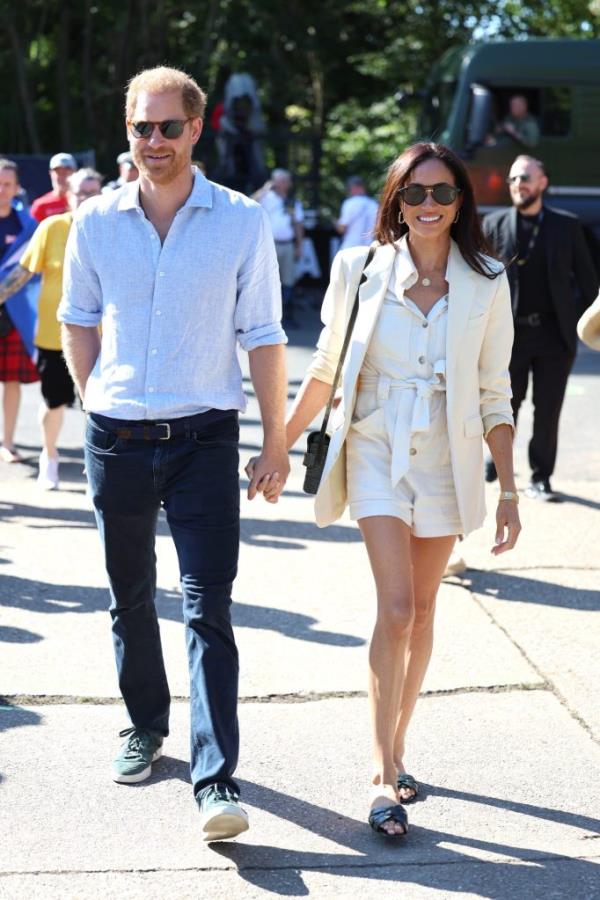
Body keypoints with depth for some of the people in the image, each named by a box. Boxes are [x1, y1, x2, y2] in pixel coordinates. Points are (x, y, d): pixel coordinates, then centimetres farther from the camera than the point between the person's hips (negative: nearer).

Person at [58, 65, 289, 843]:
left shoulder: (242, 222, -4)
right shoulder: (95, 222, 2)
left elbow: (263, 336, -1)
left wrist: (275, 441, -2)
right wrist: (96, 401, 8)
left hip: (205, 437, -3)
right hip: (117, 437, 3)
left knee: (208, 606, -8)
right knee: (131, 598, 15)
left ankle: (216, 780, -10)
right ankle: (145, 726, 35)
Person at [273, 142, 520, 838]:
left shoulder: (486, 284, 0)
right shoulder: (360, 269, -3)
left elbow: (494, 395, 4)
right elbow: (325, 370, 7)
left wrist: (509, 492, 2)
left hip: (446, 460, 2)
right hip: (376, 450, -2)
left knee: (421, 611, 9)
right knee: (397, 608, -12)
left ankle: (395, 749, 25)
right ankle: (384, 773, -6)